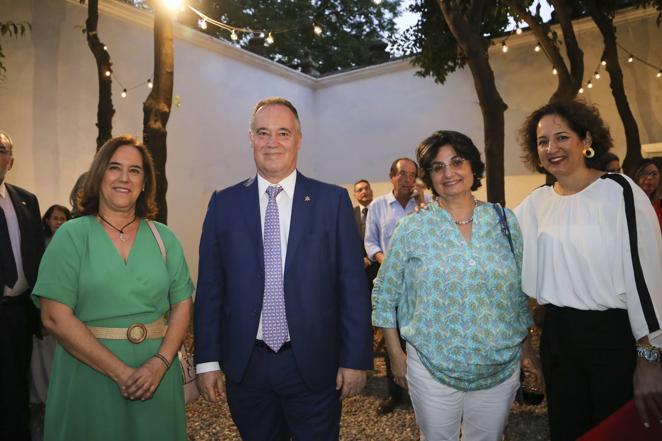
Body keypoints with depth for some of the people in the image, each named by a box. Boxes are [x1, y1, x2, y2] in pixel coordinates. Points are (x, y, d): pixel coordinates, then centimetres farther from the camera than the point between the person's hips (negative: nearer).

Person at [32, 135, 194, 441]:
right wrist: (121, 372, -15)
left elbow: (182, 304, 2)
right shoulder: (72, 235, -4)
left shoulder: (164, 238, 4)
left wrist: (161, 362, -15)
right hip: (89, 374, -2)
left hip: (157, 376, 3)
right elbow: (56, 317, -11)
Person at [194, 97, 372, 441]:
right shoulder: (224, 204, 1)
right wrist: (208, 360, 1)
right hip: (244, 366, 2)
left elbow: (353, 286, -3)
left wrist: (356, 359, -4)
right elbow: (210, 287, 2)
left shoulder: (333, 200, -3)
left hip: (314, 365, -1)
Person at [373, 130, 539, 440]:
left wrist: (527, 346, 10)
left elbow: (520, 292, 8)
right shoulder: (412, 228, -8)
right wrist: (396, 356, -2)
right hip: (432, 369, -2)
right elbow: (384, 297, -1)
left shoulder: (504, 220, 0)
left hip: (502, 366, 2)